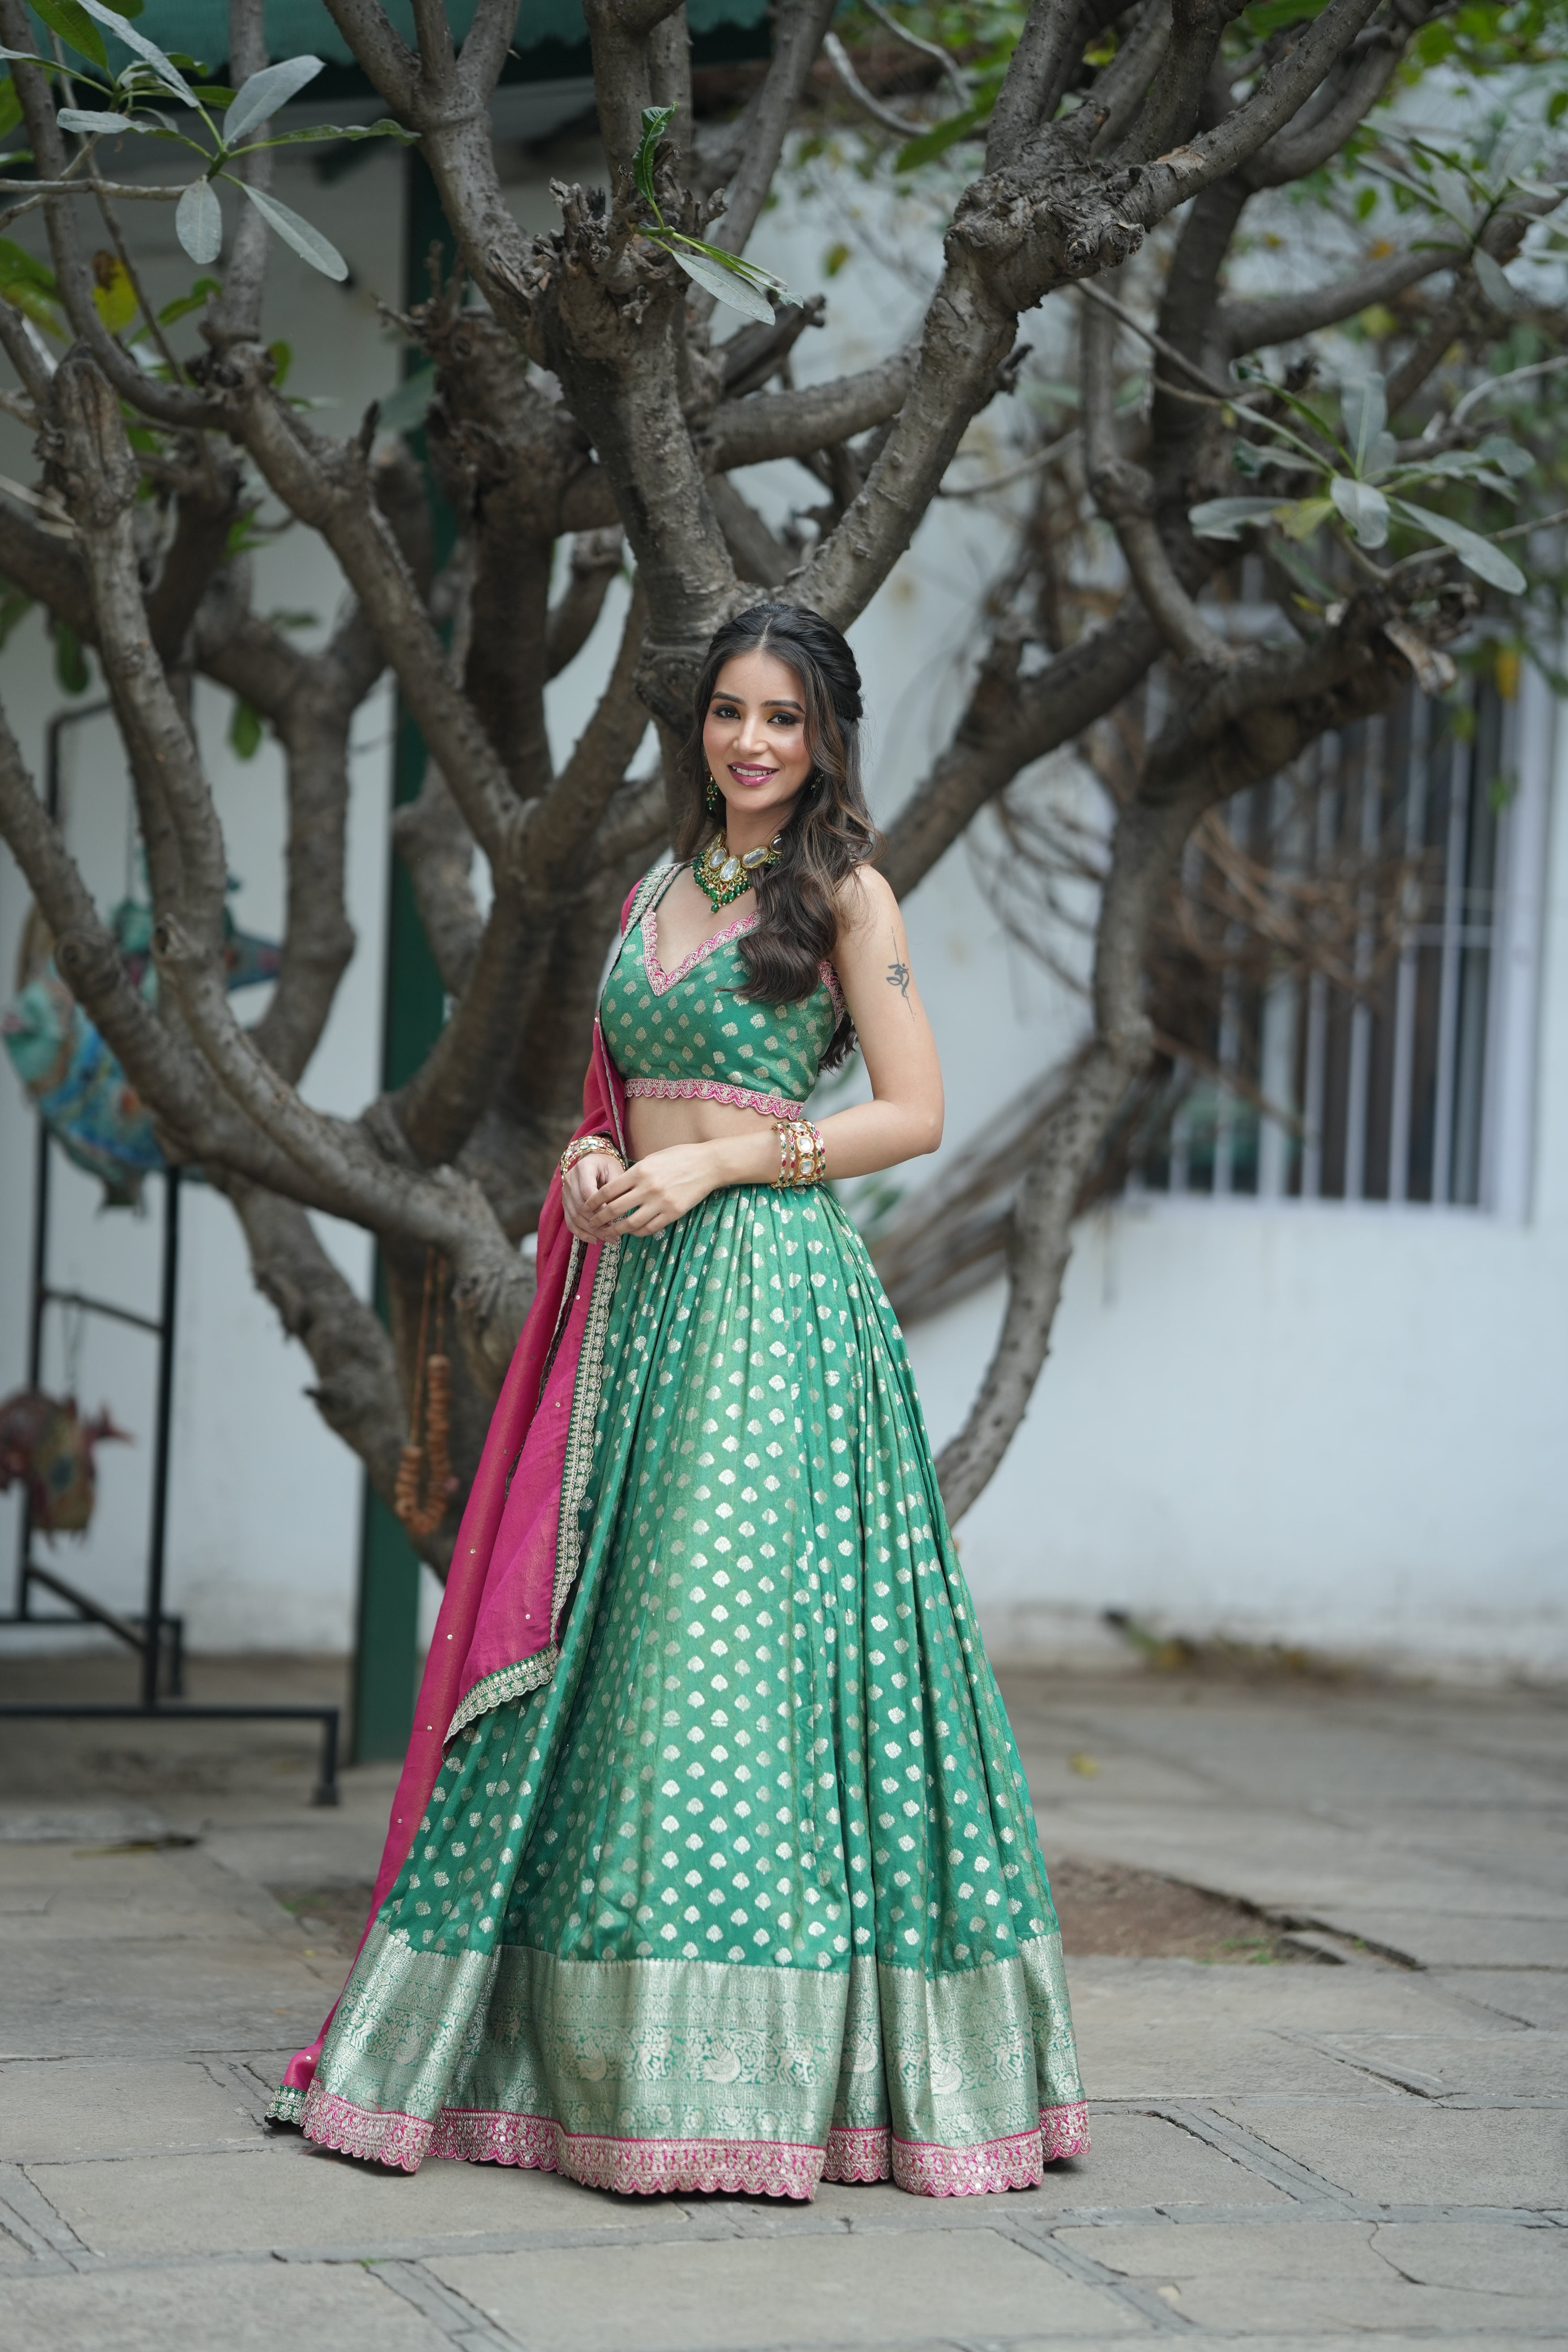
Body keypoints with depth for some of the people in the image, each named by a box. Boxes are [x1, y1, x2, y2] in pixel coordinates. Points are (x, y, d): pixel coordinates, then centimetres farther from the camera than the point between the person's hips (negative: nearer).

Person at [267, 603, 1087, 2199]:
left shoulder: (845, 895, -1)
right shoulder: (656, 897, 18)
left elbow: (916, 1113, -6)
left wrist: (716, 1162, -12)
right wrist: (593, 1163, 1)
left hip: (772, 1292, -6)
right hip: (638, 1293, 6)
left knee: (725, 1631, -10)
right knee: (597, 1632, 5)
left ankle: (733, 2060, -6)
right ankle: (563, 2033, 10)